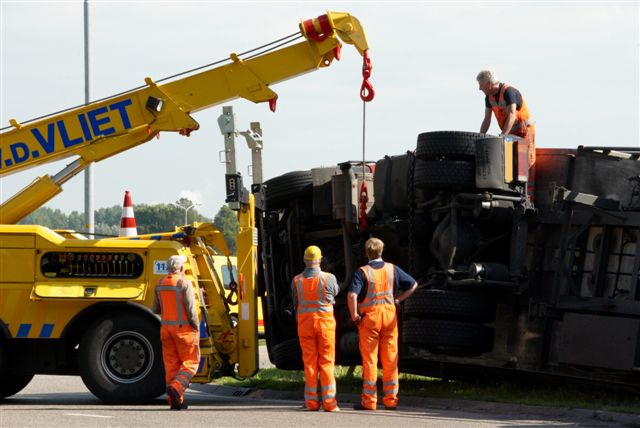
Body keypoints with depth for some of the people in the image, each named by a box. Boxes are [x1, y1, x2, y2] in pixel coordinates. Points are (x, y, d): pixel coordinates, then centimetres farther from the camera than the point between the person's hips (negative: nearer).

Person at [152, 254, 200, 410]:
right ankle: (176, 387, -21)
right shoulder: (184, 283, -13)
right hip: (184, 328, -5)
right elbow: (191, 309, -16)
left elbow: (155, 310, 11)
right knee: (190, 362, 3)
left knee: (171, 364, 9)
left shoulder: (160, 284, 5)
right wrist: (196, 328, -6)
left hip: (166, 328, 6)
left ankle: (175, 401, 8)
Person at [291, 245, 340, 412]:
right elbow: (335, 292, 12)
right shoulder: (328, 278, -8)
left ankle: (311, 401, 6)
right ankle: (329, 402, -1)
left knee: (309, 362, 7)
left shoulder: (296, 281, -1)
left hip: (304, 323, 2)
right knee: (326, 362, 2)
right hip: (325, 321, -2)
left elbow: (295, 303, 6)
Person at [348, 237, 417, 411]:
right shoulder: (392, 269, 4)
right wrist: (398, 300, 14)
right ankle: (390, 400, 10)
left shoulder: (362, 272, -8)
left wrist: (354, 315, -10)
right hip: (389, 315, 3)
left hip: (369, 318, -3)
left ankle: (369, 401, 0)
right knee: (390, 360, 8)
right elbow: (413, 284, 12)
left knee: (369, 359, 1)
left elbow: (352, 295, -21)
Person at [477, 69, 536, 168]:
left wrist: (502, 137, -38)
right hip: (510, 133, 8)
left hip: (523, 131, -8)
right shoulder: (489, 97, 2)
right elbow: (487, 120, 5)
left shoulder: (508, 91, -22)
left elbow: (511, 116, -30)